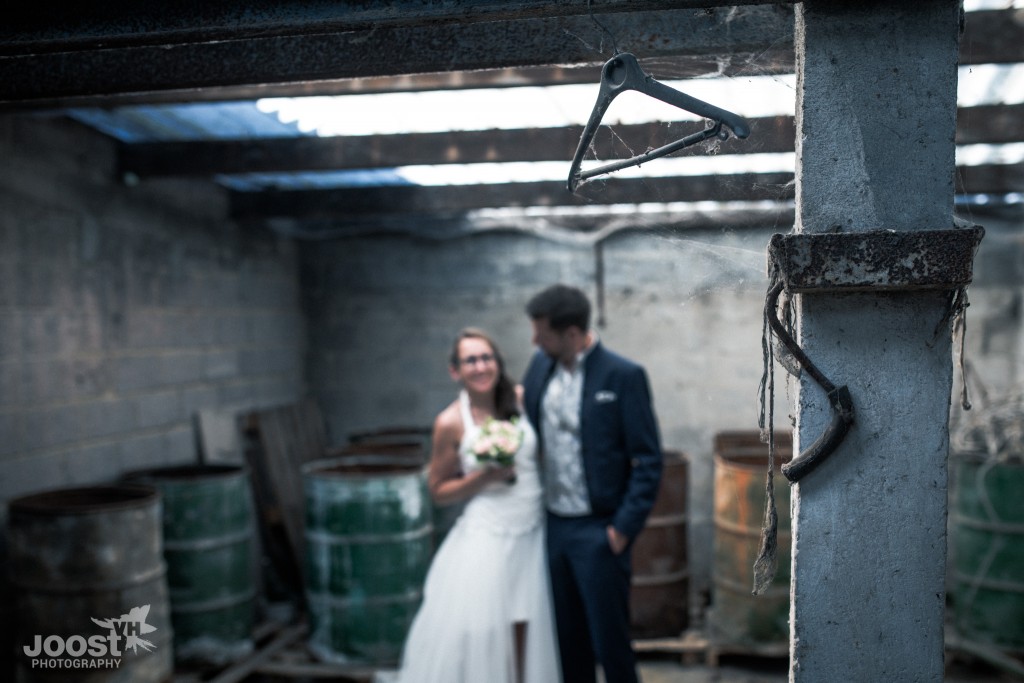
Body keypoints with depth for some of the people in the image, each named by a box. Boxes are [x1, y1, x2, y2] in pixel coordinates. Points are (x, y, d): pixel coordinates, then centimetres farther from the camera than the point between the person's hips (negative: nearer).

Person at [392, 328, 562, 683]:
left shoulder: (521, 399, 0)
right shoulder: (450, 422, -8)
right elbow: (438, 491, -1)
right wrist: (483, 477, -14)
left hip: (532, 536, 3)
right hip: (486, 540, -3)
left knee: (527, 636, 10)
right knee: (478, 636, 1)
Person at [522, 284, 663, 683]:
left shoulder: (624, 376, -12)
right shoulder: (541, 365, 4)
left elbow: (648, 462, -11)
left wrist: (624, 529, -13)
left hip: (598, 530, -5)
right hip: (553, 525, 5)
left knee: (610, 640, 6)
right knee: (568, 640, 17)